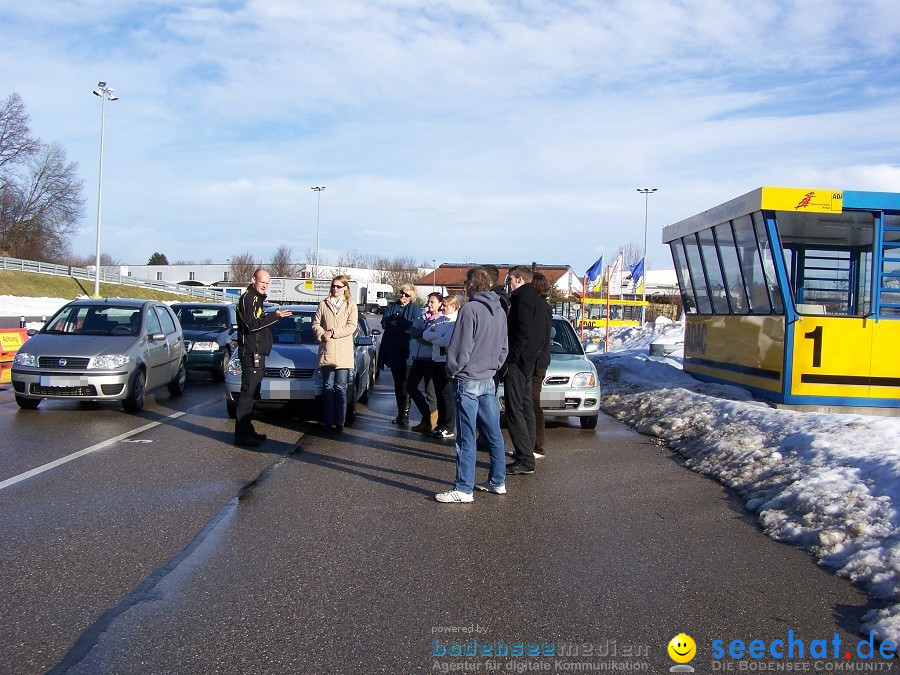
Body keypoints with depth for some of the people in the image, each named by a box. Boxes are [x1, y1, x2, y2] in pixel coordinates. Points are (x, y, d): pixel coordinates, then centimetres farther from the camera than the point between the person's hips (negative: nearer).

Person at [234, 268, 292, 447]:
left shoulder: (257, 299, 21)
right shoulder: (247, 298, -10)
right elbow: (251, 324, -23)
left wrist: (272, 316, 10)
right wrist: (274, 316, -25)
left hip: (257, 354, 10)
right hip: (251, 353, -10)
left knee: (252, 394, 13)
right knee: (248, 394, -10)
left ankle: (247, 431, 20)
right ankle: (242, 434, -9)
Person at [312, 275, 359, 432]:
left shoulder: (351, 305, 4)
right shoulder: (323, 304, 10)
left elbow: (351, 326, -5)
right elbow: (315, 323, 9)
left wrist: (332, 333, -12)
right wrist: (322, 334, -10)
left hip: (343, 353, -2)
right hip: (326, 352, 2)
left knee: (341, 389, 1)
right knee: (328, 387, 7)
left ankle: (339, 422, 5)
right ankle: (328, 421, 12)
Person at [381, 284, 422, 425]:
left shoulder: (415, 309, 3)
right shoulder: (391, 306, 14)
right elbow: (384, 323, -2)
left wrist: (395, 323, -12)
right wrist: (404, 328, -14)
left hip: (407, 351, -5)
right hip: (393, 351, 5)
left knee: (405, 383, -8)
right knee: (397, 384, 10)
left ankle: (405, 414, -4)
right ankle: (401, 413, 17)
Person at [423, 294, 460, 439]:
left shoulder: (456, 322, -9)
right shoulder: (440, 319, 14)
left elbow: (448, 341, -21)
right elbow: (426, 334, 6)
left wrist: (433, 339, -5)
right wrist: (439, 337, -11)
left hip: (448, 362, -8)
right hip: (436, 360, 8)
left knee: (447, 396, -2)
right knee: (439, 395, 13)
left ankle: (449, 429, 5)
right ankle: (441, 425, 22)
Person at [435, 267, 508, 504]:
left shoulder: (470, 309, -15)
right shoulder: (500, 311, 10)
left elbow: (461, 347, -16)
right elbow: (503, 349, 16)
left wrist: (452, 370, -3)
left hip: (468, 381, -8)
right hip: (489, 381, 8)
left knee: (466, 437, -5)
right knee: (494, 434, 14)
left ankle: (464, 489, -1)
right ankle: (497, 482, 23)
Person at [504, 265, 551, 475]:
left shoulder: (522, 298, -12)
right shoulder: (538, 300, 19)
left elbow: (521, 333, -20)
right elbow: (545, 332, 20)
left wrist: (511, 358, -17)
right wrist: (535, 354, 18)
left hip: (517, 362, -10)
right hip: (530, 362, 11)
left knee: (515, 410, -11)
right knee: (526, 407, 17)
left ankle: (525, 460, -15)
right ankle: (527, 452, 25)